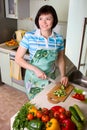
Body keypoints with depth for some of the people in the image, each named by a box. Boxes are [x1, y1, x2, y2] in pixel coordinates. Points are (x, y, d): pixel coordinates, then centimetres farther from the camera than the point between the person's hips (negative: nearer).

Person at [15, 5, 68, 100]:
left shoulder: (59, 39, -8)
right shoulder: (29, 36, -16)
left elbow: (60, 59, 4)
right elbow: (18, 58, -12)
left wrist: (63, 75, -9)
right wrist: (35, 69, -21)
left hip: (50, 79, 2)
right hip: (33, 80, -2)